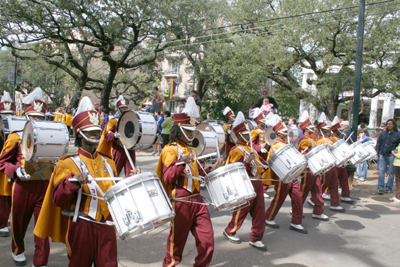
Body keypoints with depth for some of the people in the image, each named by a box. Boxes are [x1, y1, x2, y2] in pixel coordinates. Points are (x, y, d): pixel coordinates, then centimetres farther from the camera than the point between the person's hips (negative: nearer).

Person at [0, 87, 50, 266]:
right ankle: (18, 250, 47)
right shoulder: (16, 136, -1)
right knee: (19, 222, 19)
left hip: (44, 186, 1)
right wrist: (15, 170, -15)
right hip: (23, 186, 0)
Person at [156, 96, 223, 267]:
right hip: (180, 201, -7)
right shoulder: (170, 150, -8)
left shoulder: (192, 150, 17)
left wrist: (212, 169, 6)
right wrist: (181, 162, -27)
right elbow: (167, 178, -16)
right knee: (177, 240, 6)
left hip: (197, 199, 7)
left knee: (207, 239, 6)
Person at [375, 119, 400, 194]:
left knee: (391, 173, 5)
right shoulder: (383, 133, 10)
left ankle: (388, 188, 15)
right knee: (381, 172, -1)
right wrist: (377, 154, 3)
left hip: (391, 156, -3)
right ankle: (380, 188, 2)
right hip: (383, 155, 3)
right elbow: (378, 144, 11)